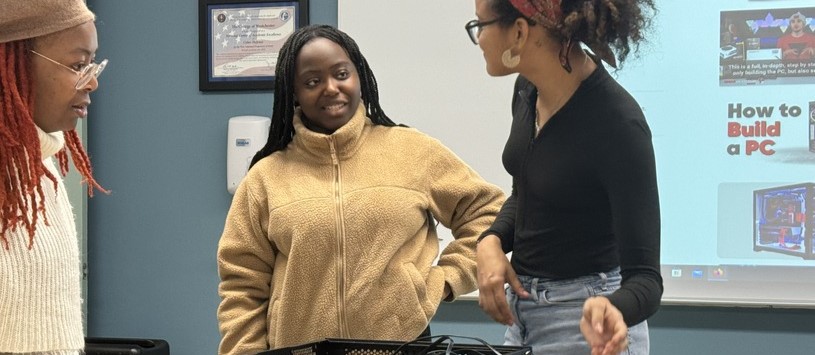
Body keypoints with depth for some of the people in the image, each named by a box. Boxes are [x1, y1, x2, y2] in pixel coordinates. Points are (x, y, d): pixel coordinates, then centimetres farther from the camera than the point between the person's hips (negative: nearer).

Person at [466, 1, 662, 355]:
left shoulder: (617, 124, -26)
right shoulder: (529, 89, -3)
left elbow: (643, 274, -27)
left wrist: (610, 311, -49)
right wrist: (491, 241, -5)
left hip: (581, 321, -8)